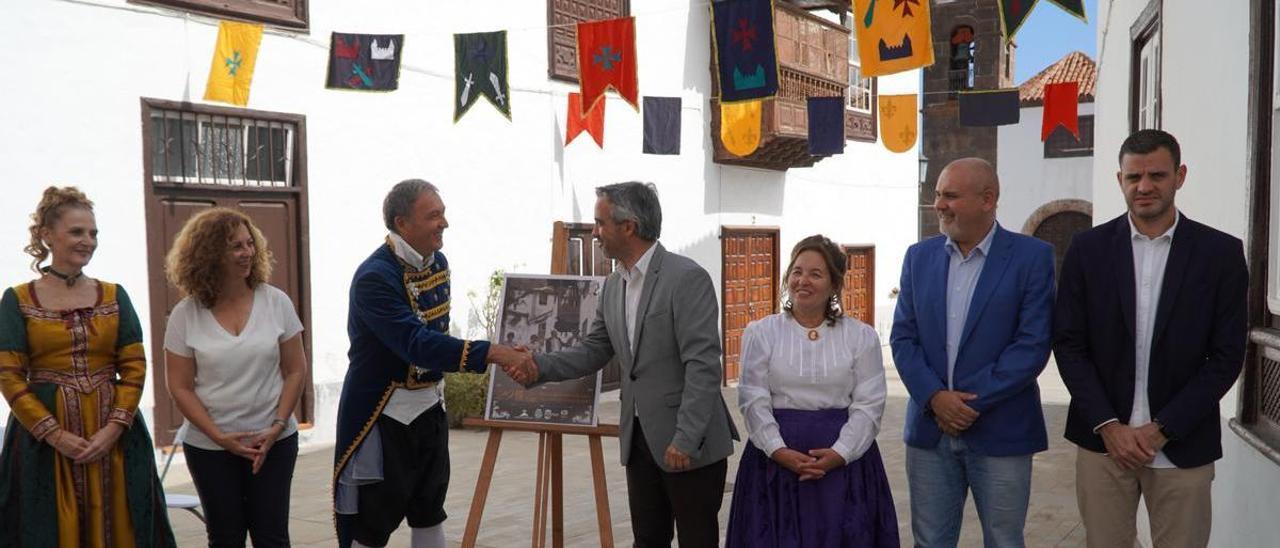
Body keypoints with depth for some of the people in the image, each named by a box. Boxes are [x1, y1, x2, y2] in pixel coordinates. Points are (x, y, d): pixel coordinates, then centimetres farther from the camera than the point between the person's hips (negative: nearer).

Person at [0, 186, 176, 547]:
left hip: (115, 436, 2)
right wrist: (55, 434, -13)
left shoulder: (115, 296, 7)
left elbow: (135, 368, 2)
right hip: (43, 439, -2)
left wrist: (114, 428, -10)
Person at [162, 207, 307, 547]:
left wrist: (277, 427, -9)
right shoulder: (186, 315, -5)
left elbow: (295, 371, 0)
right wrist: (219, 436, -12)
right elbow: (180, 386, -3)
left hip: (274, 442, 0)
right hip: (209, 447, 0)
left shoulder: (276, 302, -3)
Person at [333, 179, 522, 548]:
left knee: (429, 513, 18)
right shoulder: (375, 277, -23)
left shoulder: (438, 262, 3)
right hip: (383, 411, -8)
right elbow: (417, 343, -33)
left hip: (429, 406, 8)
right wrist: (491, 353, -40)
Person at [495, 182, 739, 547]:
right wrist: (539, 367, -5)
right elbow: (594, 351, 12)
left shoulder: (687, 278, -16)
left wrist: (685, 439, -23)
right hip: (639, 438, 7)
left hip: (690, 444, -7)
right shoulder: (613, 286, 9)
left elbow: (703, 365, -20)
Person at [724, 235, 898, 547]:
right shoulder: (760, 333, 4)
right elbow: (754, 401, -2)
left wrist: (839, 454, -14)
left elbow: (868, 404, -2)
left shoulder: (861, 337, 4)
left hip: (844, 457, 0)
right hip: (776, 457, 0)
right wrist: (778, 451, -14)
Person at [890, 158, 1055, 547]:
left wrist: (972, 401, -15)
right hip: (930, 427, 3)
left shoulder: (1032, 257, -5)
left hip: (1000, 431, -3)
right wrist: (934, 397, -12)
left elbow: (1033, 344, -11)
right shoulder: (919, 256, 7)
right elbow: (903, 338, 3)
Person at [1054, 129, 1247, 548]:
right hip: (1103, 439, 1)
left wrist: (1163, 429, -8)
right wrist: (1107, 425, -8)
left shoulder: (1221, 252, -1)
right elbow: (1068, 344, 0)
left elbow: (1226, 356, -2)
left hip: (1182, 446, 0)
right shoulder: (1088, 248, 1)